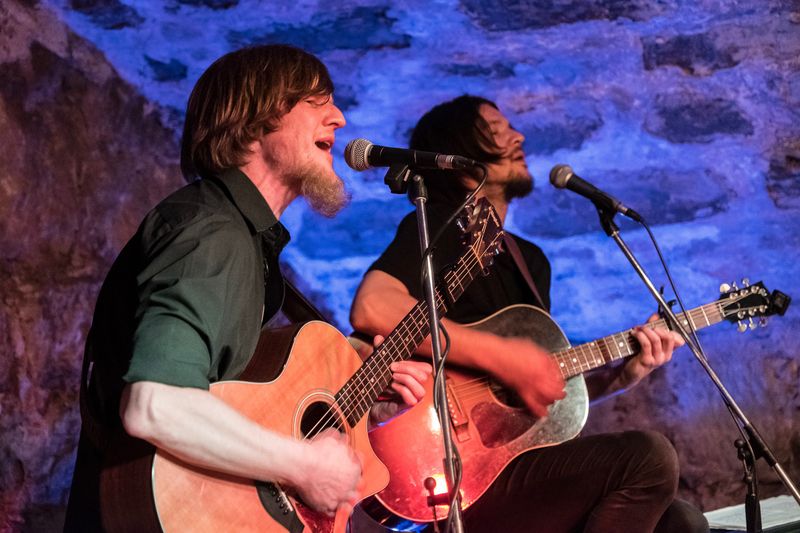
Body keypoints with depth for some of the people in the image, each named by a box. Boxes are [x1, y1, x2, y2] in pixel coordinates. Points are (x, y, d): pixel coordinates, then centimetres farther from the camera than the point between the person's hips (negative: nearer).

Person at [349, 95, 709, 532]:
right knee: (648, 459, -21)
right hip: (454, 474, -8)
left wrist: (625, 374, 3)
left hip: (520, 457, 8)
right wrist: (503, 357, -25)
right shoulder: (436, 230, -6)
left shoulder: (530, 260, 20)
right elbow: (371, 309, -27)